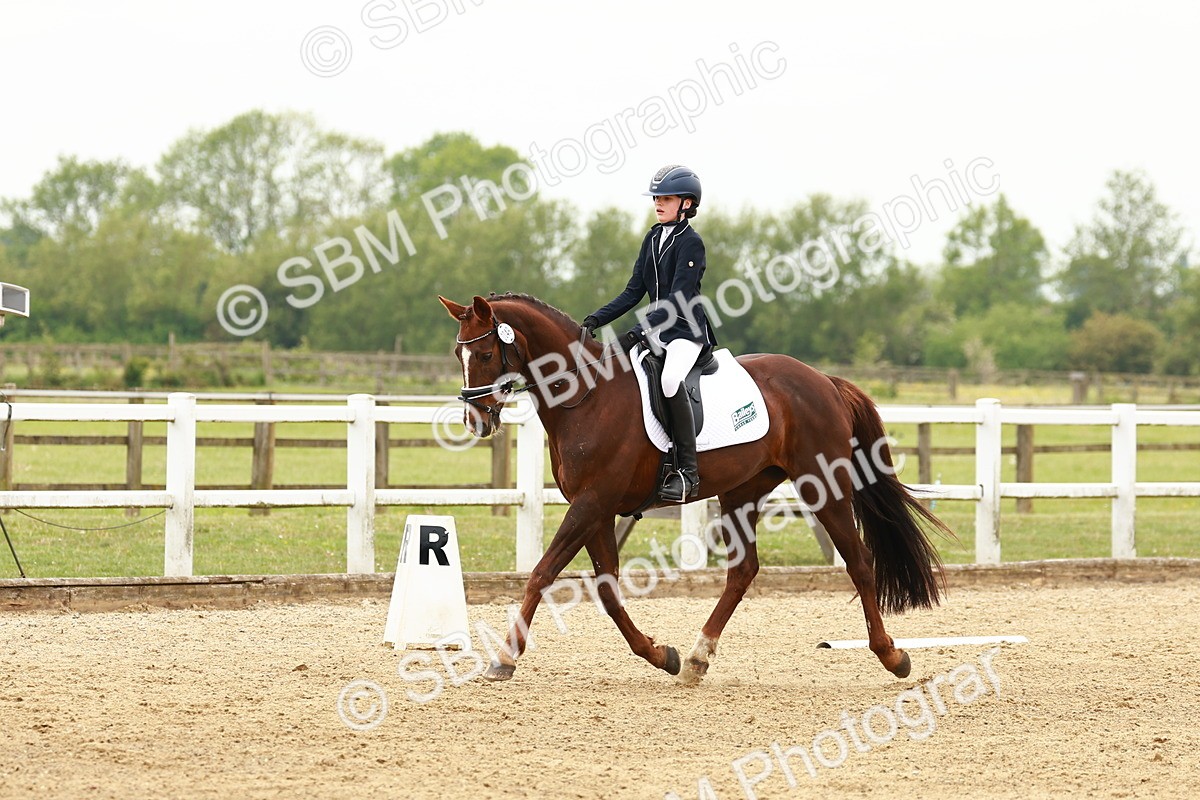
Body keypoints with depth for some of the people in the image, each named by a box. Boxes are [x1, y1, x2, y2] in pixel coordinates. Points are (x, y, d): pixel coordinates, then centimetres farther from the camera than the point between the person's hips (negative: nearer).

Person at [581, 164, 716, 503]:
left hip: (687, 331, -9)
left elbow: (678, 299, -20)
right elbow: (634, 291, 13)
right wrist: (596, 320, 1)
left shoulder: (691, 243, -11)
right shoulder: (653, 239, 13)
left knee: (670, 379, -35)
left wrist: (639, 332, -28)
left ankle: (687, 471, -31)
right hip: (657, 329, 9)